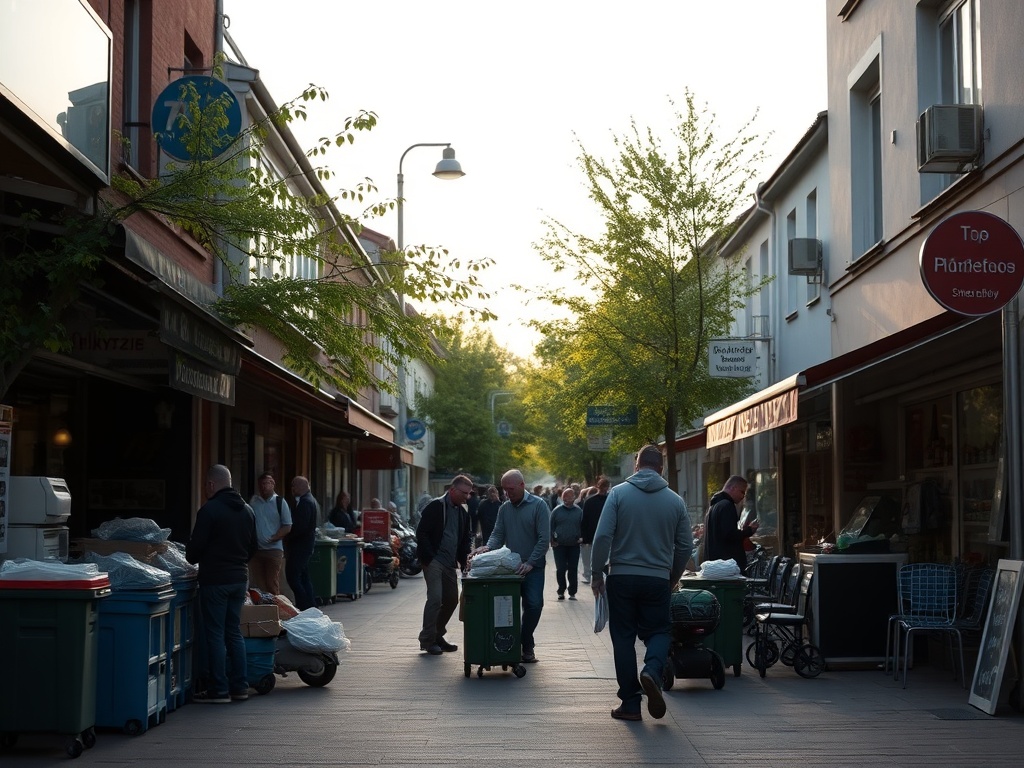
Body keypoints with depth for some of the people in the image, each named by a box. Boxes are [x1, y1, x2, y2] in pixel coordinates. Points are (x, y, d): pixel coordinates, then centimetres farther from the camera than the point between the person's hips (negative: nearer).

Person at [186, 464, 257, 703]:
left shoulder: (209, 510, -15)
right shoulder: (247, 510, 9)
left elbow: (195, 548, -12)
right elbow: (254, 546, 15)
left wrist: (192, 558, 9)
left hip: (214, 579, -7)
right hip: (239, 578, 7)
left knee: (215, 635, -1)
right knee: (234, 632, 14)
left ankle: (219, 690, 0)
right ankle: (240, 686, 15)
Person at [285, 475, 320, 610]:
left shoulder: (304, 503, -16)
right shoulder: (312, 501, 17)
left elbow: (300, 526, -24)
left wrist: (287, 538, -12)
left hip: (299, 545, -11)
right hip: (308, 544, 11)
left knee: (292, 576, -10)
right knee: (304, 577, 13)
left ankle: (303, 606, -10)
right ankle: (311, 606, 15)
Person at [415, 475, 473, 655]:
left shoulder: (463, 513, 14)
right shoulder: (435, 507, -9)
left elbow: (464, 540, 20)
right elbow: (421, 534, -13)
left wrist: (464, 560, 4)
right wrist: (429, 558, -17)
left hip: (450, 564, 8)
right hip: (434, 561, -8)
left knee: (452, 600, 9)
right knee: (435, 599, -13)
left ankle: (437, 636, 24)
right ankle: (427, 640, -2)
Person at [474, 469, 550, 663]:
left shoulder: (538, 505, -6)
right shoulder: (504, 508, 10)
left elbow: (544, 538, -10)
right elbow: (498, 534, 8)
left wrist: (529, 563, -18)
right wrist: (488, 547, -15)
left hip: (533, 568, -4)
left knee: (533, 605, -8)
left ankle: (526, 645, 9)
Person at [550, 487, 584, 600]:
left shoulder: (579, 511, 4)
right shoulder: (557, 511, 2)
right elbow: (551, 526, 4)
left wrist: (582, 538, -6)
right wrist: (552, 540, -3)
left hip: (574, 545, 1)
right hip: (559, 545, -1)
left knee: (573, 569, 3)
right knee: (560, 569, -1)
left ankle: (572, 592, 11)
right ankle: (561, 591, 11)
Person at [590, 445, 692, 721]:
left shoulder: (619, 493, -4)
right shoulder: (675, 500, 3)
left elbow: (602, 536, -10)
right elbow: (686, 545, 7)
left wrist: (597, 573, 0)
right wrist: (673, 578, 21)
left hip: (621, 577, -1)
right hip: (658, 579, 1)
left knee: (623, 637, 7)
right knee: (659, 631, 13)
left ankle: (630, 703, 7)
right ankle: (652, 670, -18)